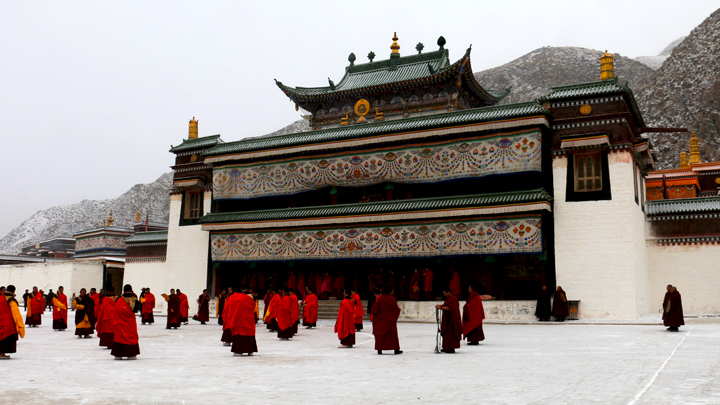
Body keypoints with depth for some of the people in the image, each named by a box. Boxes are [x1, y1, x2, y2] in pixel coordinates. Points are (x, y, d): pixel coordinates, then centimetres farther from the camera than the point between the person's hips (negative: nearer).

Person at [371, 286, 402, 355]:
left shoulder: (380, 298, -1)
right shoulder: (392, 299, -12)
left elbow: (375, 308, 0)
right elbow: (396, 308, -10)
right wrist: (399, 309, 12)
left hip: (381, 319, 3)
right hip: (390, 320, -3)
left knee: (381, 334, 8)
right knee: (393, 334, 7)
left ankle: (379, 349, 4)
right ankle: (396, 349, 10)